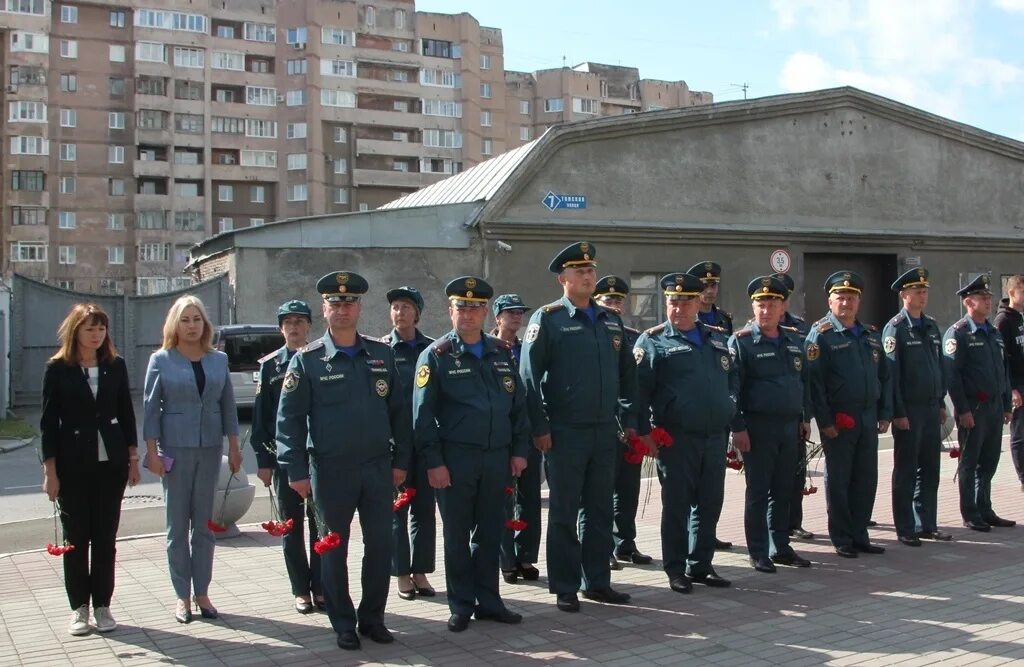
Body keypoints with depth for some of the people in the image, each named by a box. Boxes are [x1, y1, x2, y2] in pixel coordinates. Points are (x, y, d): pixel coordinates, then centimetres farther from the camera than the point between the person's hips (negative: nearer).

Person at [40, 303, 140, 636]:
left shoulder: (115, 365, 4)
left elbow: (126, 413, 8)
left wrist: (132, 458, 5)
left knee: (106, 537, 7)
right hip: (73, 465, -2)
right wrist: (50, 470, -7)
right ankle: (79, 608, 16)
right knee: (76, 537, 6)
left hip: (110, 462, 2)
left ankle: (102, 606, 16)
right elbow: (48, 421, -3)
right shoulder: (58, 368, -3)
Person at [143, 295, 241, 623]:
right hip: (175, 449, -2)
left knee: (204, 525, 7)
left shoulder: (219, 359, 7)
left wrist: (234, 447, 6)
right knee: (177, 526, 4)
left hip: (210, 449, 3)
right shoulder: (161, 360, -1)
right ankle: (182, 596, 12)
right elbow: (150, 407, -2)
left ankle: (202, 593, 16)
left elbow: (228, 405, 10)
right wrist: (152, 452, -7)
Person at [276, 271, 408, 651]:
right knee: (334, 549, 8)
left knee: (381, 546, 7)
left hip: (378, 468, 3)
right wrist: (297, 471, -10)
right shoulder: (307, 360, -4)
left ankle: (373, 618, 24)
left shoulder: (382, 355, 6)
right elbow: (289, 418, -5)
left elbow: (398, 411, 9)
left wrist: (400, 460, 6)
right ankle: (344, 625, 22)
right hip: (331, 471, -2)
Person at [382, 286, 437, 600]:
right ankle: (402, 574, 14)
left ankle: (420, 572, 17)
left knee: (425, 507, 7)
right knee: (397, 509, 4)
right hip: (395, 440, -2)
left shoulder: (431, 348, 6)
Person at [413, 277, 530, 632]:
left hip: (497, 457, 4)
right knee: (458, 535, 6)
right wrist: (433, 462, -12)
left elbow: (518, 404, 12)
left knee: (491, 532, 11)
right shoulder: (436, 356, -2)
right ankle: (461, 606, 17)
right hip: (455, 459, -4)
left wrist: (519, 449, 5)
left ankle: (489, 601, 23)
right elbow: (423, 414, -6)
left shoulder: (502, 352, 10)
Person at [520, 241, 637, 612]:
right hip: (565, 433, -5)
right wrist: (539, 428, -12)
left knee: (600, 510, 12)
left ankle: (597, 582, 23)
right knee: (564, 513, 3)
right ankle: (564, 588, 12)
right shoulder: (547, 319, -5)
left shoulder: (611, 320, 12)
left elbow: (627, 373, 17)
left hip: (605, 432, 5)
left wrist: (629, 419, 12)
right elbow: (530, 377, -9)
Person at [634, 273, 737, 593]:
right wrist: (644, 432, -13)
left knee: (710, 505, 11)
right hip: (676, 439, -5)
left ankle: (700, 566, 24)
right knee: (676, 506, 3)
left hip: (715, 437, 5)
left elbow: (732, 378, 23)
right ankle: (676, 570, 13)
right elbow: (639, 389, -8)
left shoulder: (718, 338, 15)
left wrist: (731, 408, 11)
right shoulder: (653, 341, -3)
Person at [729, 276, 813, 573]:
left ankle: (781, 548, 23)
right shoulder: (741, 342, -7)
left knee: (783, 490, 12)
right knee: (758, 491, 2)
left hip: (790, 426, 5)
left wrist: (805, 417, 14)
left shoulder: (794, 339, 10)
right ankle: (758, 553, 11)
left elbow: (803, 379, 17)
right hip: (758, 427, -5)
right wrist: (738, 428, -15)